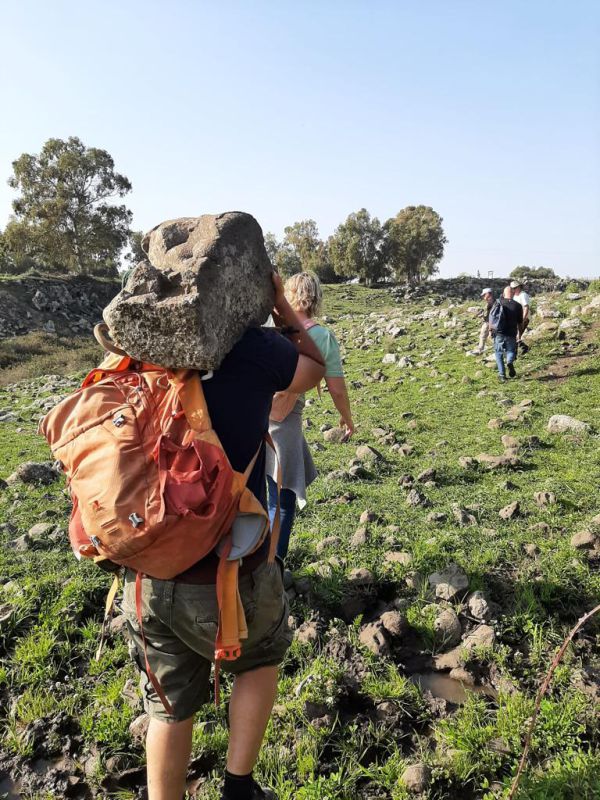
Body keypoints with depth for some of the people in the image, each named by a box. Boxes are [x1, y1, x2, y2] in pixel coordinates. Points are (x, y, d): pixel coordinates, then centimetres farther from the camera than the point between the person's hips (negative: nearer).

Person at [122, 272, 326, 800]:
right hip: (228, 579, -3)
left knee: (170, 707, 27)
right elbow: (315, 369, 6)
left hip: (146, 578, 4)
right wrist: (282, 305, 9)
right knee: (261, 658, 31)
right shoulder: (251, 350, -16)